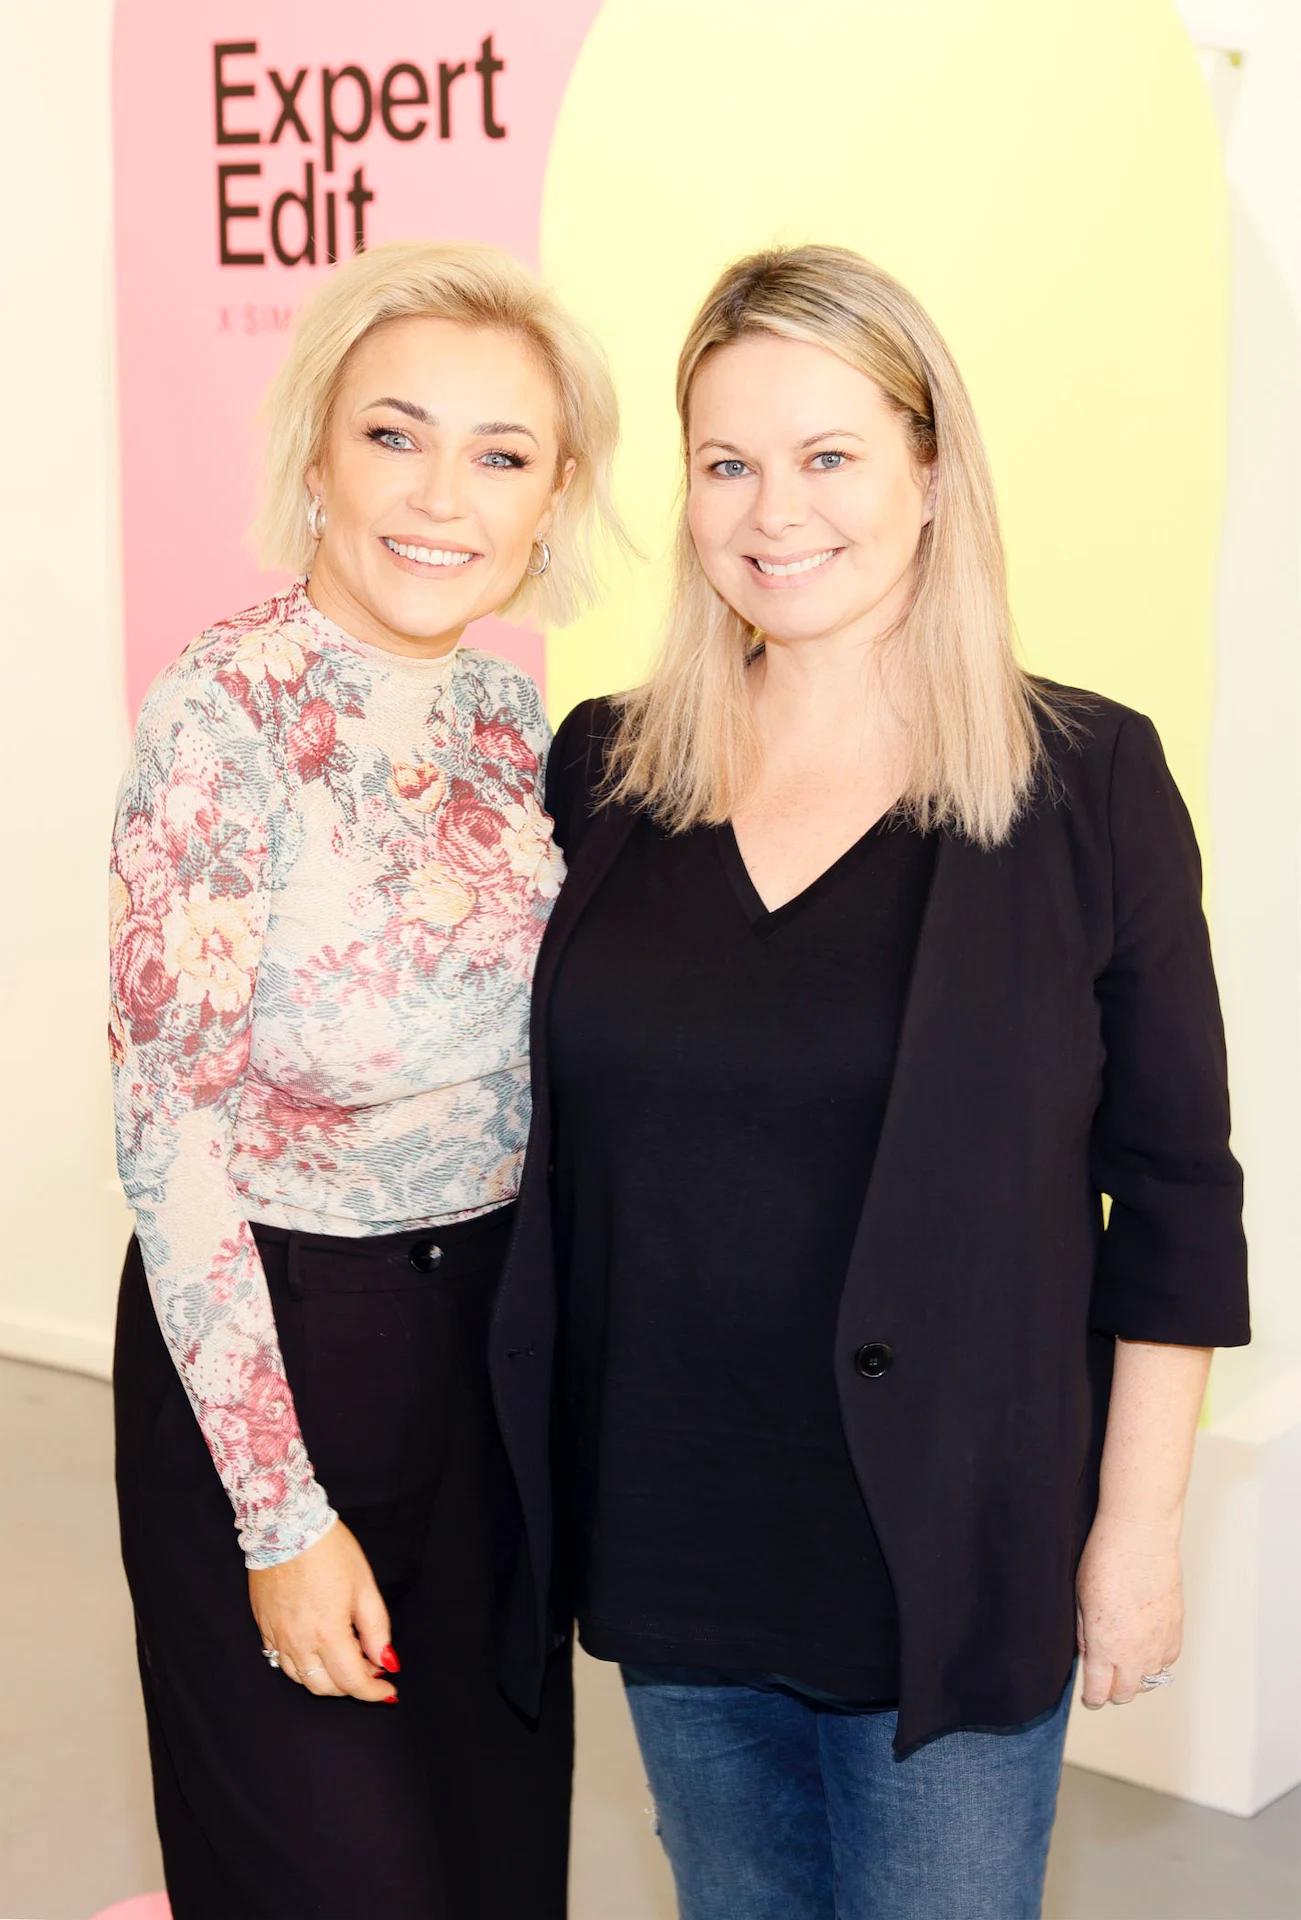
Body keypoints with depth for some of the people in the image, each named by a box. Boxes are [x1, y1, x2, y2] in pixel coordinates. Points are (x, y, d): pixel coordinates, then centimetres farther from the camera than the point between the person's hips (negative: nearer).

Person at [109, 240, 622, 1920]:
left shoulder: (504, 709, 2)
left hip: (493, 1334, 6)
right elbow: (169, 1133, -18)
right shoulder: (224, 716, -19)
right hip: (279, 1351, -6)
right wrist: (282, 1512, -18)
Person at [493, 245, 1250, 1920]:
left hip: (950, 1556, -3)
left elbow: (1175, 1197, -6)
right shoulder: (603, 772, 1)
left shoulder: (1085, 782, -9)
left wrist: (1138, 1524, -6)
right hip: (671, 1531, 4)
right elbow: (544, 1138, 8)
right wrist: (547, 1495, 7)